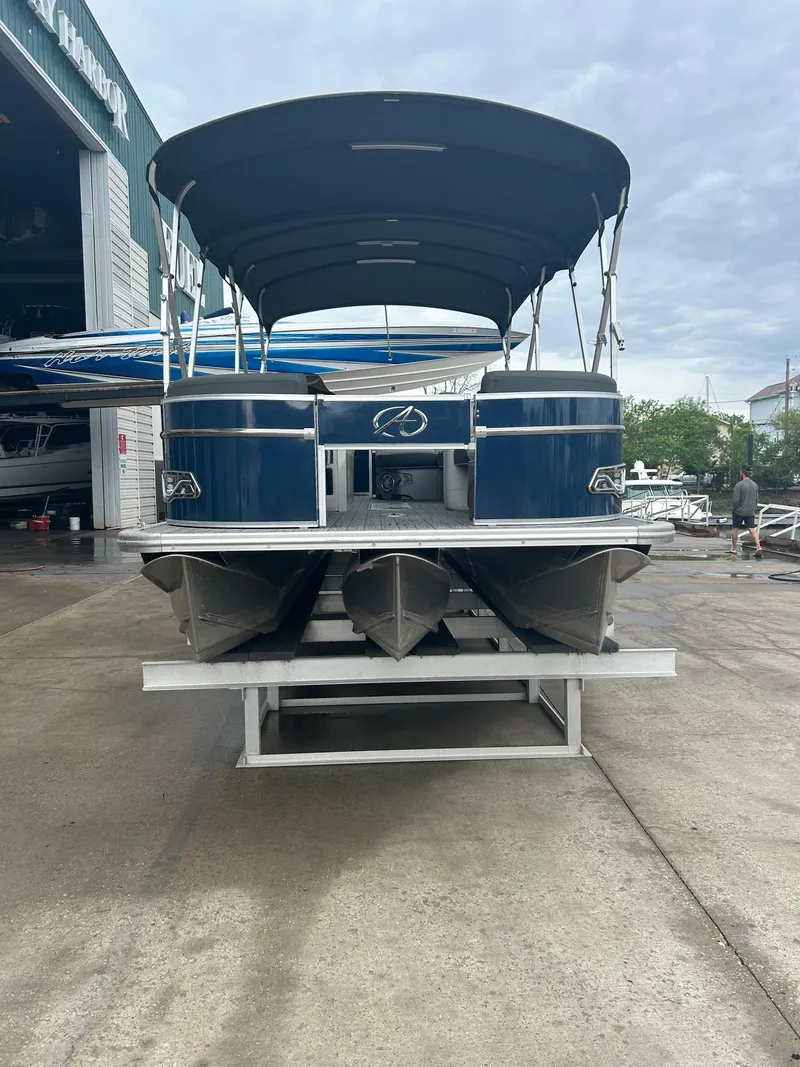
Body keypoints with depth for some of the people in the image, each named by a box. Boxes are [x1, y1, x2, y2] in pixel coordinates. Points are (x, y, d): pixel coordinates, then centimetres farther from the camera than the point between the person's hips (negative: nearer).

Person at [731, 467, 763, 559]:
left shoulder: (739, 485, -13)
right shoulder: (755, 485, 6)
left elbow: (736, 500, -14)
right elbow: (757, 499, 11)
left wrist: (735, 508, 2)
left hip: (739, 511, -4)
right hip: (750, 512, 4)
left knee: (735, 529, 10)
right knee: (752, 529, 0)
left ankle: (734, 550, 17)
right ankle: (758, 547, -17)